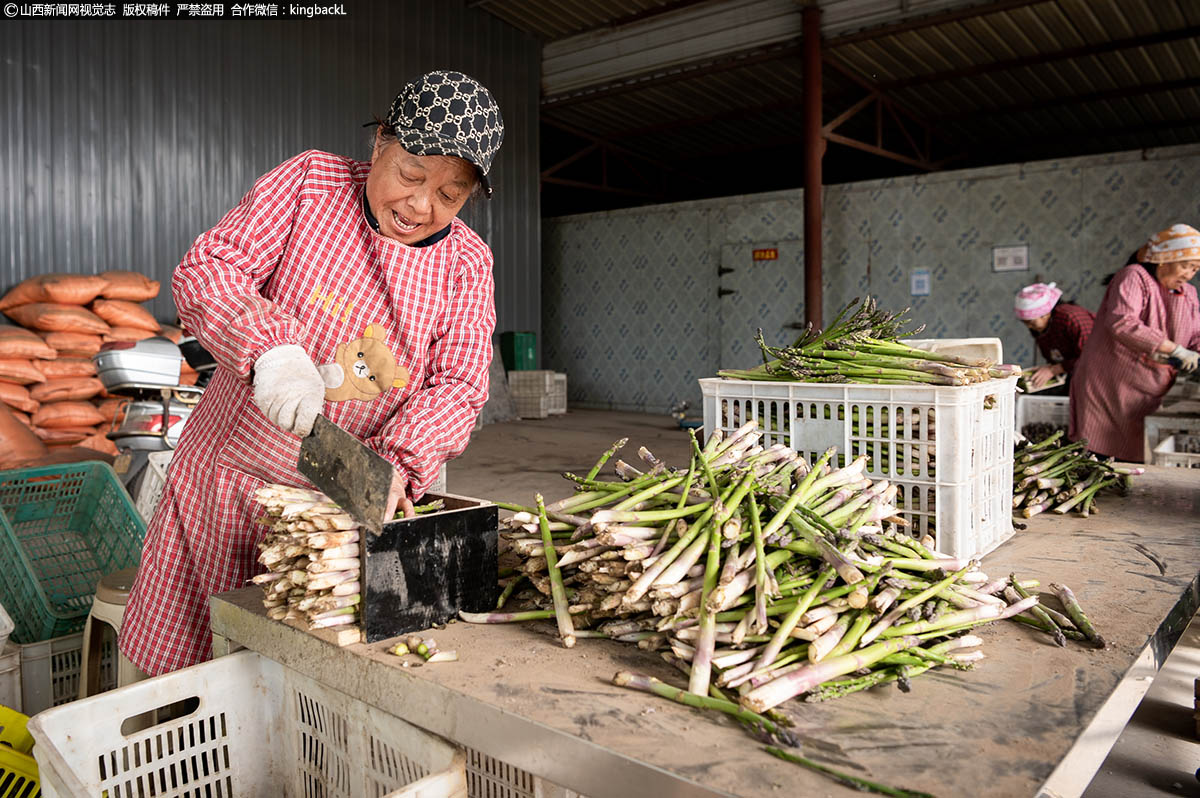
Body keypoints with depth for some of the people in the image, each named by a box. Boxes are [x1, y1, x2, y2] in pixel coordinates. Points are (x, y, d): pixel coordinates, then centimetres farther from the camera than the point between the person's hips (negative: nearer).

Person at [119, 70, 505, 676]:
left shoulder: (466, 263, 1)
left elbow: (457, 386, -6)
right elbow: (206, 269, -9)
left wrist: (398, 462, -24)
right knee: (190, 665, 11)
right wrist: (272, 348, -28)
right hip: (233, 478, 0)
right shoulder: (309, 182, -3)